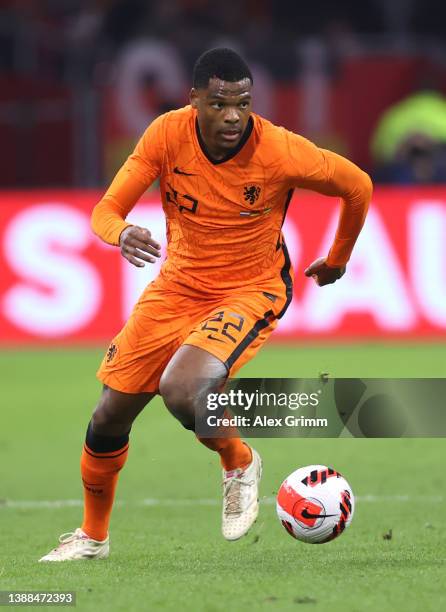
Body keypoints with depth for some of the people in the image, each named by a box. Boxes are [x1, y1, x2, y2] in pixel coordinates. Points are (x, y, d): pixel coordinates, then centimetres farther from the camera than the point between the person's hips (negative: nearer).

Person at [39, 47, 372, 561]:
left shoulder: (279, 151, -23)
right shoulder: (167, 135, -15)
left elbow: (357, 185, -6)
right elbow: (106, 209, -12)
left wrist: (337, 261, 9)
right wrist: (121, 235, -37)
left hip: (251, 292, -4)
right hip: (177, 284, 4)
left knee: (181, 389, -32)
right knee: (110, 417, 6)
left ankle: (240, 464, 2)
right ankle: (93, 535, 32)